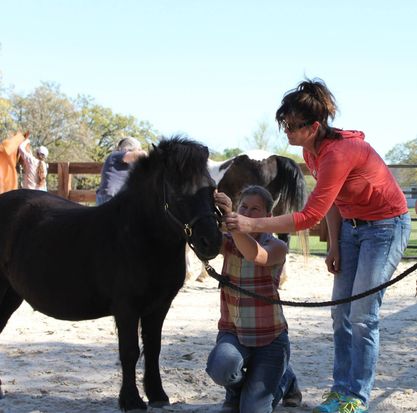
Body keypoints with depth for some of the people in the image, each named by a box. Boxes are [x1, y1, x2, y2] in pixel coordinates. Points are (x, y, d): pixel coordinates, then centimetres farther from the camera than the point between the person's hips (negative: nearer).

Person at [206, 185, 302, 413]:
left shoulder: (276, 247, -10)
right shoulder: (227, 242, 0)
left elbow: (257, 255, -34)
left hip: (270, 338, -2)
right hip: (232, 333, 2)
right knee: (221, 366, -34)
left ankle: (284, 378, 25)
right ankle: (236, 390, 5)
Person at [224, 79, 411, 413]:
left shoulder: (338, 154, -31)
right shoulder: (311, 151, -3)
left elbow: (310, 216, -33)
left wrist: (252, 225, -32)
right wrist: (335, 245, 1)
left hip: (386, 225, -9)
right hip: (351, 225, 9)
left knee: (362, 316, -8)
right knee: (341, 312, 7)